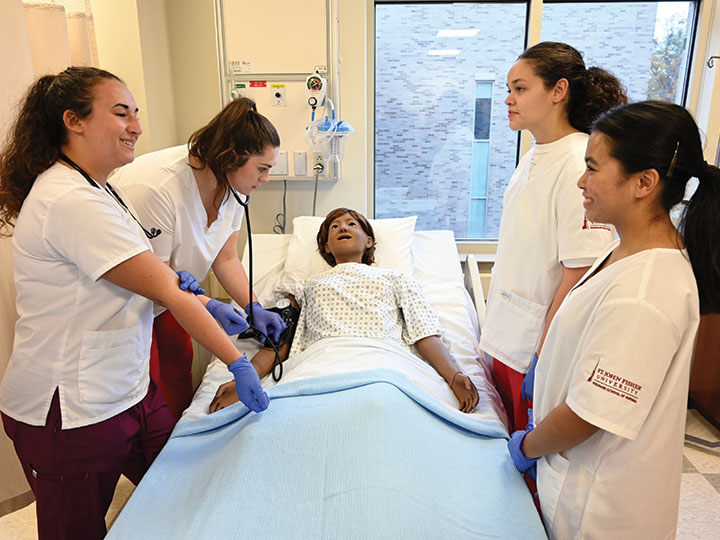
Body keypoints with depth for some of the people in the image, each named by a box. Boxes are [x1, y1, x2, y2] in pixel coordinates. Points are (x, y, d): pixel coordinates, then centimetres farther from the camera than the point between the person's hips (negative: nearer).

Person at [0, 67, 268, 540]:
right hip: (71, 413, -9)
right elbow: (166, 291, -25)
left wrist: (207, 307, 6)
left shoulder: (96, 189, 8)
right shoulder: (72, 203, -26)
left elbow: (140, 274, 15)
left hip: (126, 389, 9)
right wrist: (238, 363, -18)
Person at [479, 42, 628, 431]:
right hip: (508, 333, 8)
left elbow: (579, 275, -22)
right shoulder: (534, 157, 6)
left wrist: (544, 358, -19)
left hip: (544, 341, -8)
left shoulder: (581, 166, -22)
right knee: (508, 429, 22)